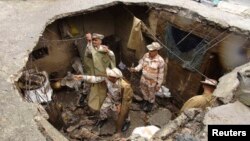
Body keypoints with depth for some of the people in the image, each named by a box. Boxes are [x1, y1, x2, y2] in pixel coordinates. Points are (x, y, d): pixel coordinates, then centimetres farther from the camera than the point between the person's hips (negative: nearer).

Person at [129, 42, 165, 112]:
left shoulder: (160, 60, -27)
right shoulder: (146, 55, -14)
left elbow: (161, 73, -17)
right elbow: (141, 63, 0)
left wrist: (159, 84, -11)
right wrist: (136, 69, -17)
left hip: (152, 81, -4)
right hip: (143, 78, 4)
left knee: (151, 94, 22)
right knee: (144, 91, 27)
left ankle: (151, 103, 52)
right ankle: (145, 100, 58)